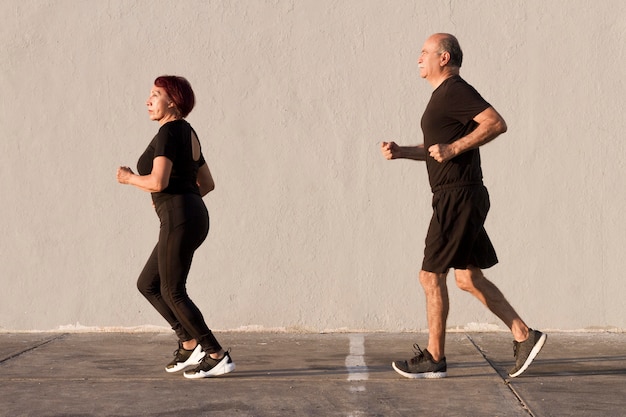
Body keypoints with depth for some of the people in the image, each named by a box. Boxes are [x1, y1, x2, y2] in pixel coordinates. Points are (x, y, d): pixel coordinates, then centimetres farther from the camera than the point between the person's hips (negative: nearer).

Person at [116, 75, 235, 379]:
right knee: (147, 284, 16)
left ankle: (218, 356, 1)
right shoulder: (188, 134, 19)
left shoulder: (169, 132, -10)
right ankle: (190, 344, 15)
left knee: (172, 292, -2)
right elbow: (207, 184, 24)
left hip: (179, 219, -10)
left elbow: (158, 182, -21)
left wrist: (129, 178, -4)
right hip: (194, 216, 10)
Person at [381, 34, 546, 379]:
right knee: (468, 278, 13)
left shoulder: (456, 91, -12)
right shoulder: (443, 96, 20)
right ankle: (524, 336, 15)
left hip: (458, 198, -10)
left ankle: (434, 358, 6)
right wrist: (400, 152, 14)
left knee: (431, 275, -3)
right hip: (456, 198, 10)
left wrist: (453, 148, -24)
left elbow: (497, 123, -24)